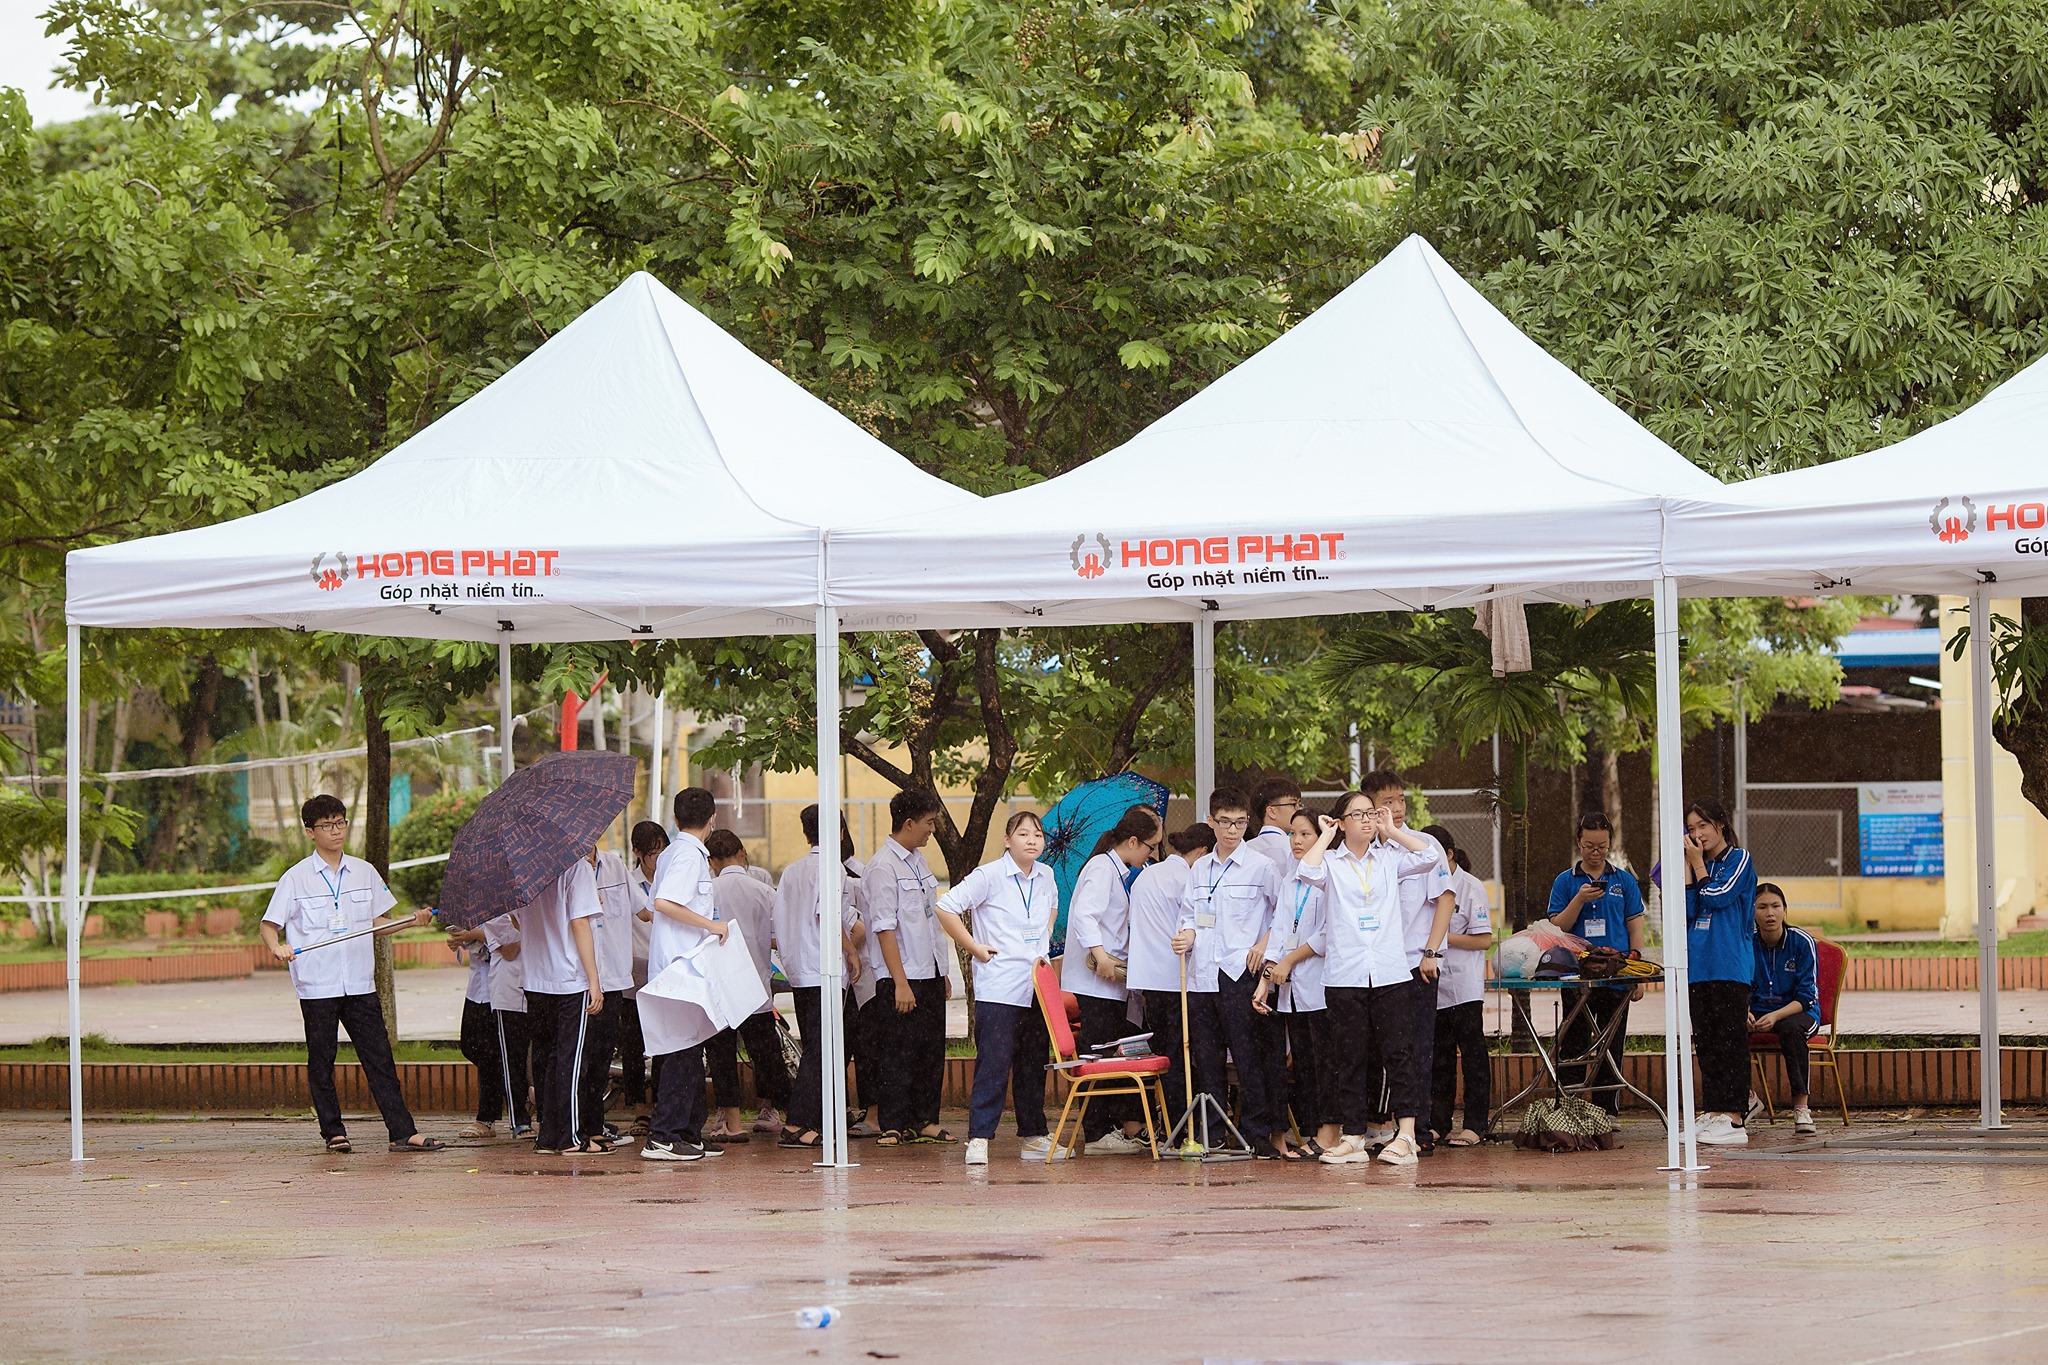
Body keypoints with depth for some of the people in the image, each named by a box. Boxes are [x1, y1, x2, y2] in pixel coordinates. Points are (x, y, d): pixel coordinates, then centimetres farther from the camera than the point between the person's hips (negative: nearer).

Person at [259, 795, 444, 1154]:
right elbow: (269, 925, 2)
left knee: (379, 1057, 0)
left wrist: (410, 921, 2)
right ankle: (333, 1133, 12)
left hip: (359, 983, 3)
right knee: (321, 1062, 3)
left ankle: (403, 1132, -2)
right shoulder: (296, 878, -1)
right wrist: (277, 947, -19)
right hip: (316, 985, -3)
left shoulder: (364, 872, 10)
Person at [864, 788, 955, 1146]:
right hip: (903, 978, -8)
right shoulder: (883, 867, -13)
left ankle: (924, 1120, 16)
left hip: (930, 974, 8)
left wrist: (943, 972, 19)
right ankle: (893, 1127, 0)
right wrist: (900, 983, -20)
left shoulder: (918, 861, 15)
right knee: (899, 1054, -5)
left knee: (932, 1050, 9)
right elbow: (885, 928, -17)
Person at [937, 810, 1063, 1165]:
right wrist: (974, 947, -10)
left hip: (1037, 987, 6)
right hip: (998, 990, -6)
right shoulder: (989, 876, -10)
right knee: (993, 1065, -10)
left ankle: (1034, 1137, 19)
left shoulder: (1045, 877, 10)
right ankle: (978, 1140, -10)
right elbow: (946, 908, -12)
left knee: (1034, 1066, 11)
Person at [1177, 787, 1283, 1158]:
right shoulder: (1199, 869, 15)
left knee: (1248, 1055, -7)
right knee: (1206, 1057, 7)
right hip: (1201, 973, 5)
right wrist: (1187, 932, -1)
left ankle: (1258, 1133, -3)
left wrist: (1265, 942, -7)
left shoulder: (1261, 866, 0)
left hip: (1239, 972, -5)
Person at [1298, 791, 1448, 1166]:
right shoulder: (1331, 862, 6)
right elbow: (1306, 872, -15)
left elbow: (1431, 855, -3)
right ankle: (1354, 1138, 6)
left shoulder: (1389, 858, 11)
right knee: (1351, 1058, 2)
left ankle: (1405, 1135, -8)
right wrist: (1326, 836, -2)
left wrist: (1392, 830, 5)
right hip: (1345, 976, 0)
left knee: (1398, 1052, -5)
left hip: (1391, 972, 0)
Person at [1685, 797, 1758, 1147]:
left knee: (1730, 1040, -8)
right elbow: (1688, 909, 5)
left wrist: (1698, 862, -1)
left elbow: (1716, 896, -12)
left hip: (1730, 964, -7)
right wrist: (1687, 865, 2)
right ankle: (1712, 1114, 11)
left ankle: (1734, 1120, -10)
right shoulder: (1697, 864, 17)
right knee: (1706, 1042, 8)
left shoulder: (1739, 859, 0)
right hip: (1699, 966, 7)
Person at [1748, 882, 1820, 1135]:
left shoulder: (1802, 942, -11)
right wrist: (1744, 1013, -24)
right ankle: (1747, 1098, -9)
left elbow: (1807, 997, -13)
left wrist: (1776, 1016, -30)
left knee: (1791, 1028, -38)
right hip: (1757, 1012, 3)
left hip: (1798, 1011, -3)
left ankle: (1801, 1108, -33)